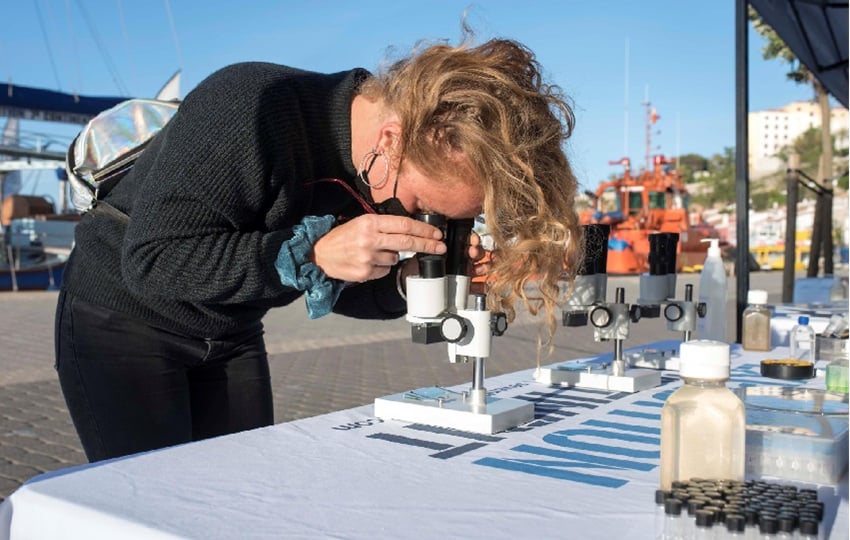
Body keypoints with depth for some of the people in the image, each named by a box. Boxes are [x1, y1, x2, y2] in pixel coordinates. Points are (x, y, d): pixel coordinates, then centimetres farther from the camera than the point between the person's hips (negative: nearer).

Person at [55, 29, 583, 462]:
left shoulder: (385, 177, -12)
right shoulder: (251, 110, -31)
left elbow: (336, 287, 1)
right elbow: (152, 259, -30)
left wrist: (406, 281, -20)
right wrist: (312, 251, -38)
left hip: (231, 339, 6)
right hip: (124, 322, -5)